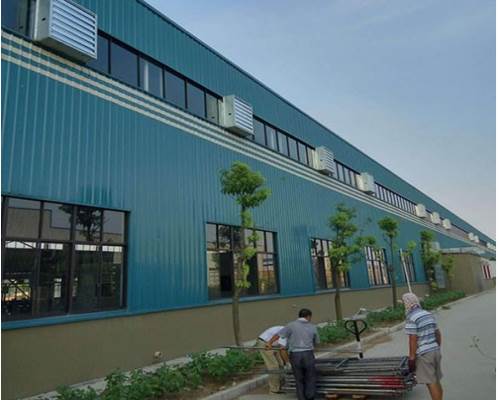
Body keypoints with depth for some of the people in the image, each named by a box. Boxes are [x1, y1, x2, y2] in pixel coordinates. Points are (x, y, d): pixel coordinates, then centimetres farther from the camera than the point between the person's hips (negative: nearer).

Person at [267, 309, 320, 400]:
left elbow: (278, 335, -4)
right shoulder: (313, 327, 5)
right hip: (308, 354, 0)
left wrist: (269, 343, 11)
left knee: (299, 380, 14)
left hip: (295, 355, 0)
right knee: (310, 379, 16)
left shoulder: (292, 325, -2)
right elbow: (316, 342, 18)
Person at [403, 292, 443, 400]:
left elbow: (413, 340, -19)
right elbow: (438, 334, 15)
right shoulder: (428, 314, 9)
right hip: (435, 351, 8)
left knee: (431, 383, 0)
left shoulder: (411, 318, -16)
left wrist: (411, 358, -13)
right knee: (436, 381, 17)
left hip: (423, 354, -8)